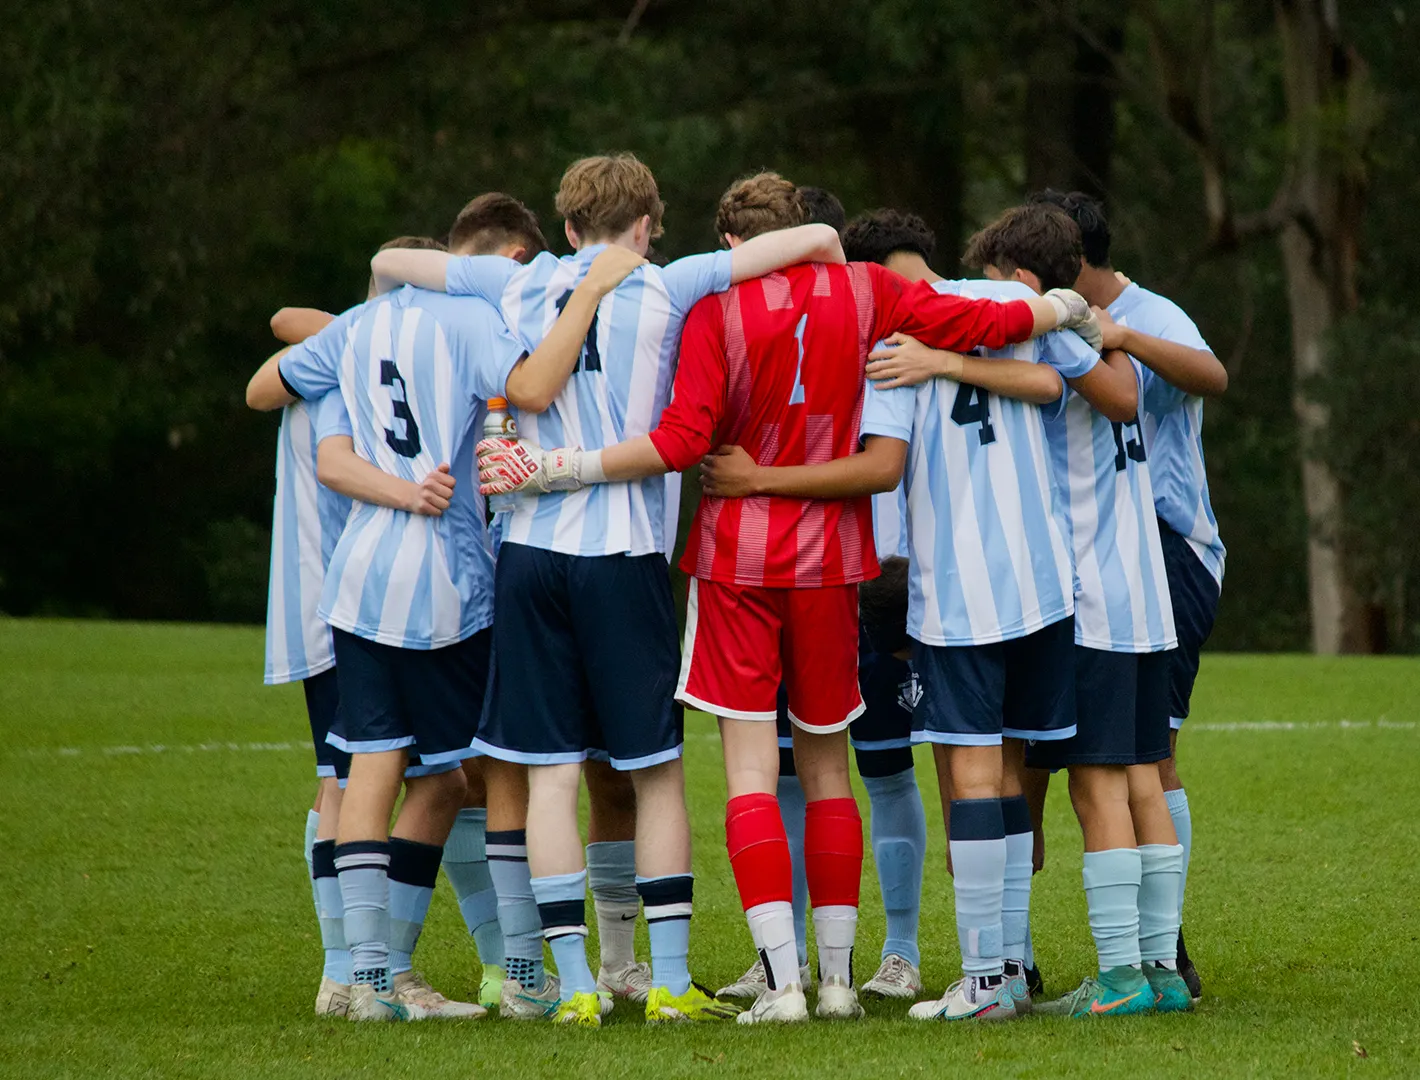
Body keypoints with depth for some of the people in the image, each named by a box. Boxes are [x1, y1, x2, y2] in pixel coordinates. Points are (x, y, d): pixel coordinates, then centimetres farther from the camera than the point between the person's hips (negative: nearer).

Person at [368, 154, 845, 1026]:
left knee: (550, 773, 3)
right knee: (659, 771, 6)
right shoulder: (665, 290, 1)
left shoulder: (520, 287, 9)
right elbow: (815, 238, -3)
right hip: (623, 552, -3)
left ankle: (575, 984, 0)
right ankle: (670, 981, 5)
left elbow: (389, 262, 21)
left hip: (530, 546, 3)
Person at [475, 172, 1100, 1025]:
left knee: (752, 772, -3)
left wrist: (560, 470, -14)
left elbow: (682, 440, -16)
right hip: (830, 558, 3)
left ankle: (783, 981, -12)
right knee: (827, 768, 13)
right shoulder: (864, 292, 2)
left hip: (737, 557, -3)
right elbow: (982, 323, 7)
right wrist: (1070, 309, 24)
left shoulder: (717, 307, -7)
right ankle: (839, 977, 13)